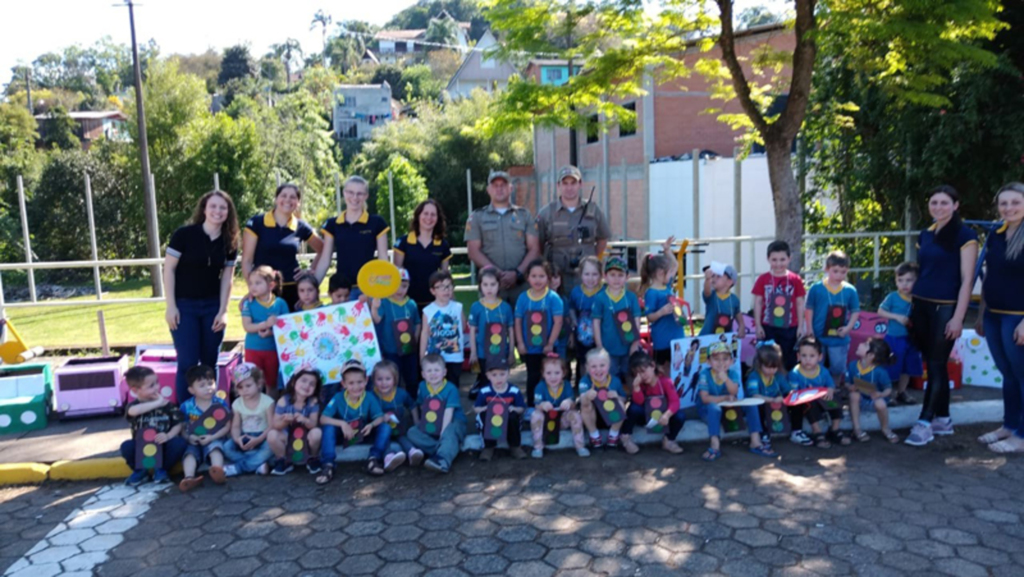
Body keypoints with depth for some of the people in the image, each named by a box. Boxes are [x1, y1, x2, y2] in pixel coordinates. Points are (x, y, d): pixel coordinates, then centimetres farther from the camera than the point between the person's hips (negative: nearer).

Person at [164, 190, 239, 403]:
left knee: (210, 362, 6)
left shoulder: (229, 242, 1)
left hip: (212, 306, 3)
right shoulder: (184, 234, -10)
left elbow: (227, 278, 4)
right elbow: (168, 269, -8)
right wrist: (171, 306, -12)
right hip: (184, 305, -3)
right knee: (188, 363, -6)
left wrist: (223, 311, -2)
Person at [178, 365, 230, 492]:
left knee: (215, 448, -33)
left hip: (214, 440, -2)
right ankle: (189, 478, -50)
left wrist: (212, 437, -18)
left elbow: (227, 426, -5)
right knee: (190, 452, -27)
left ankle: (219, 472, -58)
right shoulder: (186, 407, 1)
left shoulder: (221, 404, -2)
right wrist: (189, 437, -19)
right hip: (194, 442, 2)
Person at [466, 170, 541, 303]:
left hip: (522, 284, 1)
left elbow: (534, 249, 6)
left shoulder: (525, 215, 14)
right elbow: (474, 251, 2)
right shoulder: (477, 217, 12)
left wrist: (517, 273, -9)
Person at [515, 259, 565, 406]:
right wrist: (520, 343, -4)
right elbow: (518, 321, 0)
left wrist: (550, 343, -13)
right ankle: (531, 407, 24)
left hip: (547, 348, -1)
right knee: (532, 378, 13)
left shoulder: (553, 298, -9)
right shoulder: (523, 298, -3)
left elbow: (558, 322, -11)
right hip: (529, 348, 2)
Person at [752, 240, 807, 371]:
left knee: (790, 361, 11)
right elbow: (758, 303, -1)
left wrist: (801, 326, 2)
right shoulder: (762, 280, -4)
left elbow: (800, 304, 2)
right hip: (768, 328, 0)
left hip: (789, 328, 0)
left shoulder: (795, 280, -3)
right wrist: (758, 325, -3)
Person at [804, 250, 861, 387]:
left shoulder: (850, 290, -4)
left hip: (839, 339, 1)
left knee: (838, 369, 13)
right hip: (818, 338, -1)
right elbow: (809, 310, -2)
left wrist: (848, 327, -9)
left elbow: (855, 311, 6)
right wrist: (810, 332, -5)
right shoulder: (816, 288, -8)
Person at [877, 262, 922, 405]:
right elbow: (880, 312, -7)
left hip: (911, 338, 4)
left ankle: (901, 393, 31)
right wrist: (897, 317, -17)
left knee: (908, 368, 15)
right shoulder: (893, 297, -11)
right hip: (894, 338, -4)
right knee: (891, 368, 2)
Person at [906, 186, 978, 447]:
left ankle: (925, 423, -1)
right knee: (933, 364, 10)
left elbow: (967, 279, -11)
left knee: (936, 365, -4)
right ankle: (943, 419, 20)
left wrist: (958, 317, -16)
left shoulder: (964, 235, -7)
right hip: (921, 305, 6)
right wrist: (912, 309, 13)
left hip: (945, 307, -6)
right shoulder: (925, 235, 11)